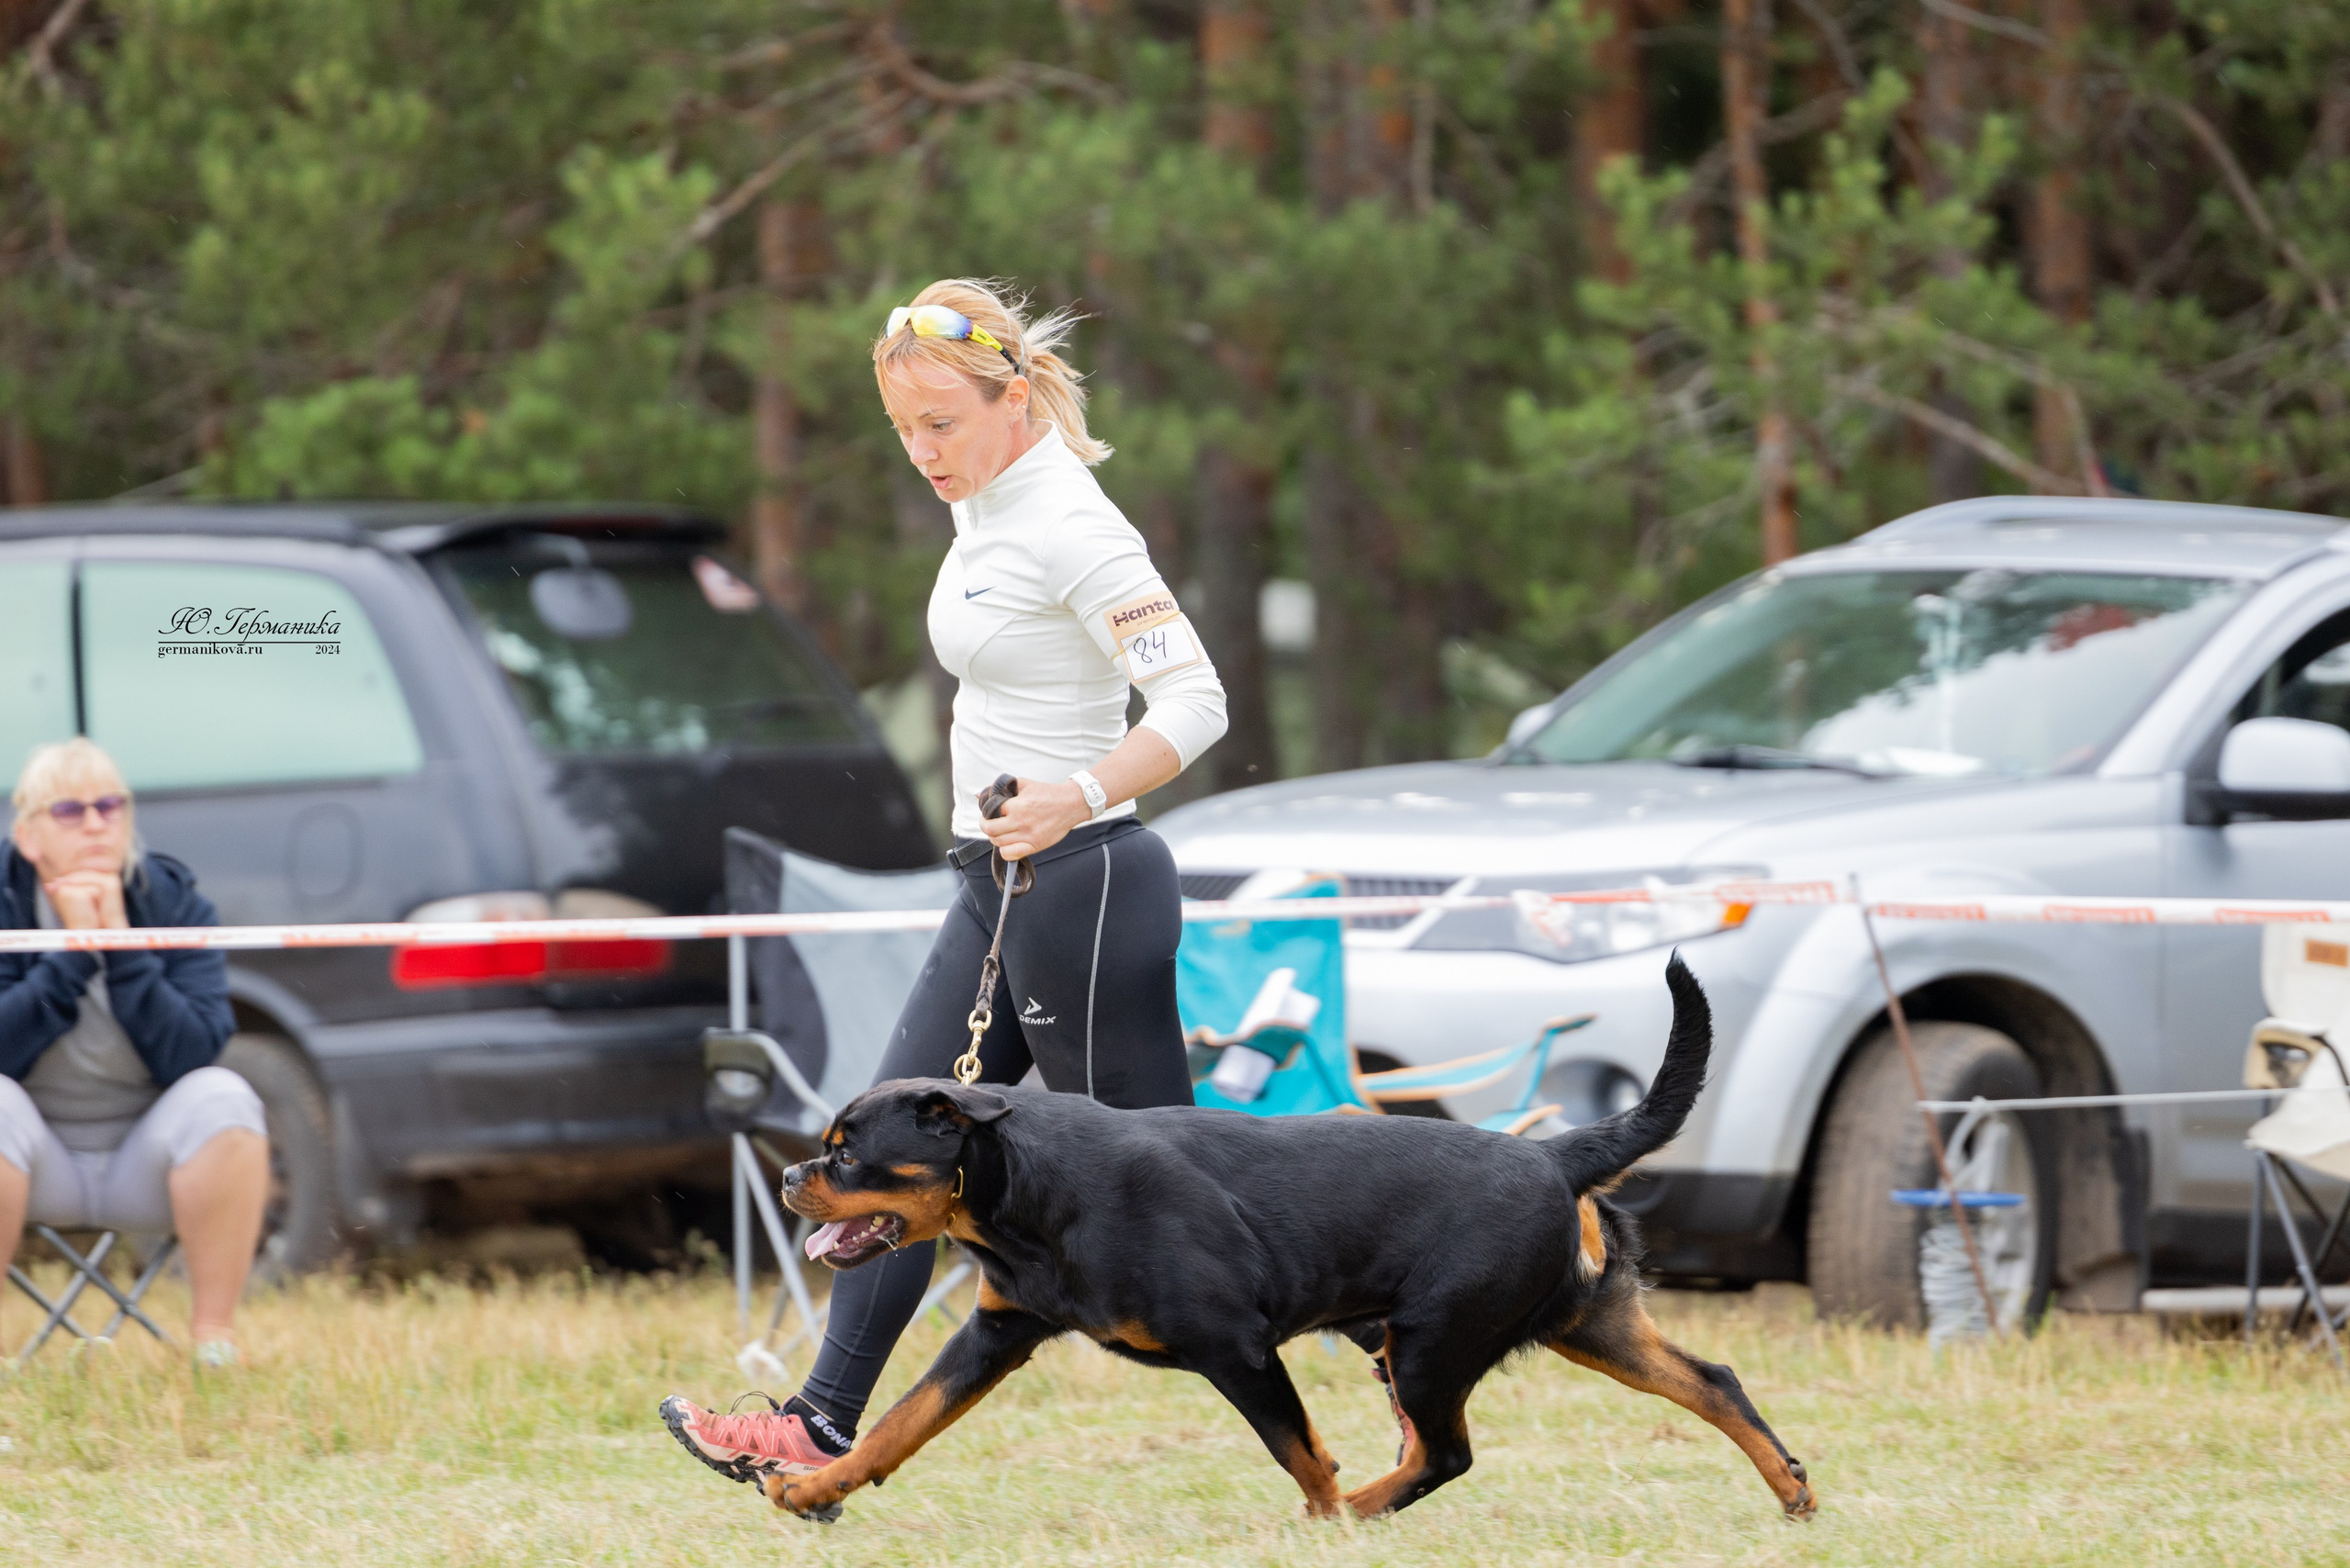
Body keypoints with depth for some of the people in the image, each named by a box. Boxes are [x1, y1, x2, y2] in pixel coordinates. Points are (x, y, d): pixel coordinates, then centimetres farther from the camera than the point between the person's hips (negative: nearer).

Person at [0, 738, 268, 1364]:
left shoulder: (173, 902, -5)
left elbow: (193, 1054, -18)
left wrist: (122, 948, -24)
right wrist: (71, 954, -24)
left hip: (147, 1164, 1)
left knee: (223, 1098, -28)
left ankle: (216, 1336, -22)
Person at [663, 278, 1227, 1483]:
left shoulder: (1071, 526, -18)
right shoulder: (986, 509, 10)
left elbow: (1196, 703, -25)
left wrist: (1078, 800, -37)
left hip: (1084, 888, -10)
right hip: (1001, 889, 10)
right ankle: (823, 1430, 12)